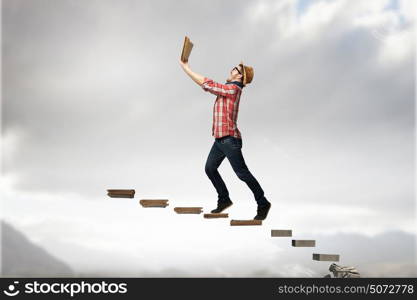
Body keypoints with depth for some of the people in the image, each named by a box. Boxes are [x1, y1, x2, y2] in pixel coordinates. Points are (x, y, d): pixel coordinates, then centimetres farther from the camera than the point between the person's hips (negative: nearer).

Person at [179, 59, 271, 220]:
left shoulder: (233, 89, -14)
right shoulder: (226, 88, 15)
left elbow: (207, 84, -15)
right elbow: (206, 84, 18)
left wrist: (186, 68, -7)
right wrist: (186, 68, 12)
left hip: (230, 139, -10)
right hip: (220, 139, 10)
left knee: (242, 173, -6)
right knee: (210, 168, 15)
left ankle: (263, 204, 4)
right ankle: (224, 199, 26)